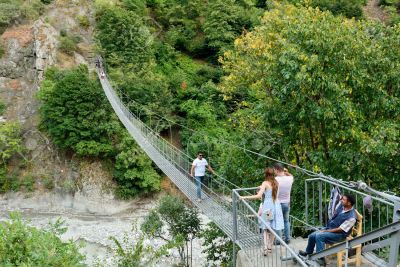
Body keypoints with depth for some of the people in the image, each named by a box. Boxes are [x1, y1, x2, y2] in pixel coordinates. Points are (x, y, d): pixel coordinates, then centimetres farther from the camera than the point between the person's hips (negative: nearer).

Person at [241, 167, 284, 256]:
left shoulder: (265, 183, -9)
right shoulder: (276, 183, 6)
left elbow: (259, 196, -20)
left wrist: (245, 197, -17)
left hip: (267, 207, -4)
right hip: (276, 206, 4)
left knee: (266, 228, 2)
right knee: (273, 228, 12)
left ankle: (266, 248, -10)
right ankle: (270, 247, 21)